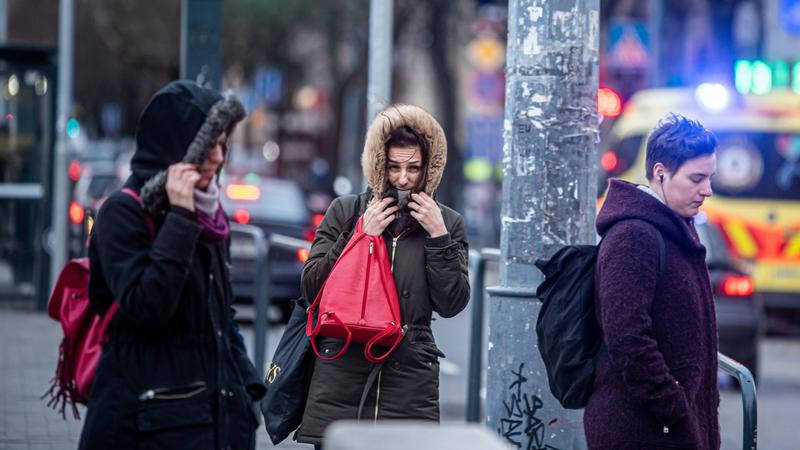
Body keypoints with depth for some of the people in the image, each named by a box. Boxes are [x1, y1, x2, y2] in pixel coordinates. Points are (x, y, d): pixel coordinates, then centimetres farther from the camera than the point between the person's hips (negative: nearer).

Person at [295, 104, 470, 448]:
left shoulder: (447, 223, 9)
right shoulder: (346, 211, 8)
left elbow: (452, 304, 2)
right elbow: (311, 286, 3)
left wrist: (438, 236, -6)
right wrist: (361, 236, -5)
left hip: (409, 383, 0)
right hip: (341, 378, 0)